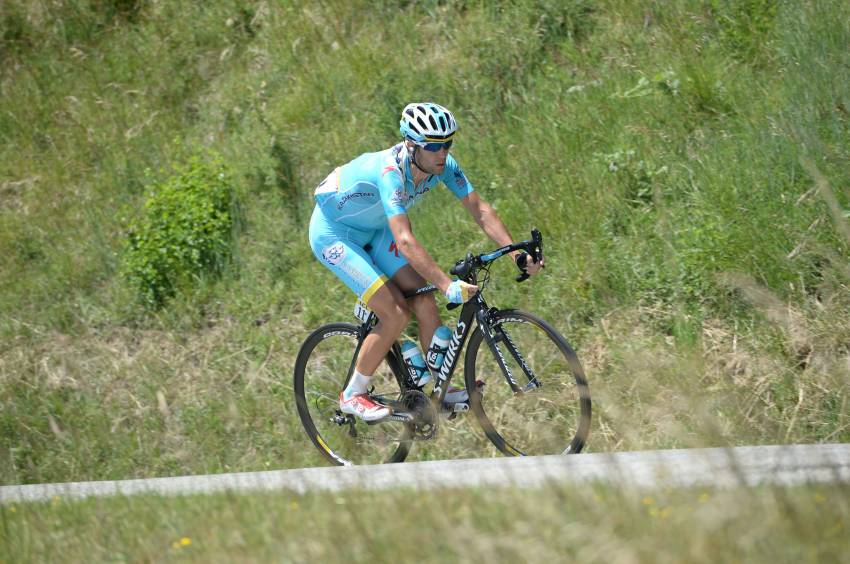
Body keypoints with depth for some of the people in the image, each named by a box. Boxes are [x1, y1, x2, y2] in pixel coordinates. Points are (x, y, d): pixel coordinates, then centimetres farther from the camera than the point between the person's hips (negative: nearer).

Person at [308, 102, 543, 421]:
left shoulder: (443, 165, -16)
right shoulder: (390, 172, -38)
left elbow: (479, 209, -16)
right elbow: (405, 242, -45)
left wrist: (517, 252, -28)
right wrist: (448, 285, -52)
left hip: (373, 231, 7)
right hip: (334, 234, -7)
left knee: (424, 300, -5)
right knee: (396, 314, -16)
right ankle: (352, 396, -1)